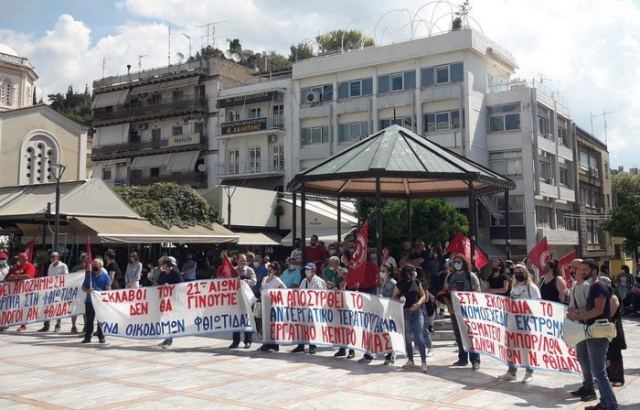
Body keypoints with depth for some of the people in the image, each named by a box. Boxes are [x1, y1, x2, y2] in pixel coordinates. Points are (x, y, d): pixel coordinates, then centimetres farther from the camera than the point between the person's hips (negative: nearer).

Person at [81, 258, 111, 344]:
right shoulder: (88, 274, 14)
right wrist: (87, 290, -7)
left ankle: (101, 337, 9)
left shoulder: (105, 276, 2)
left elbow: (108, 289, -1)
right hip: (89, 300, 3)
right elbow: (83, 287, 16)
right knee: (89, 319, 4)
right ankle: (87, 337, 9)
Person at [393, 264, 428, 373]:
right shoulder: (400, 284, 0)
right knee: (407, 338, 8)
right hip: (405, 313, 0)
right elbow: (394, 297, 5)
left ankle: (423, 362, -2)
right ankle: (410, 361, 20)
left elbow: (423, 295, 8)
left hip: (417, 312, 0)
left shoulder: (417, 283, 4)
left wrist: (418, 303, -10)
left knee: (419, 338, -7)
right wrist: (399, 299, -17)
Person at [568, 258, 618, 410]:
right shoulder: (592, 287, 16)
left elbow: (599, 310, -22)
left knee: (599, 372, -9)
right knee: (597, 371, 15)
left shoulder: (599, 286, -14)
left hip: (599, 335, -10)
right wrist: (578, 311, 1)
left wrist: (578, 317, -17)